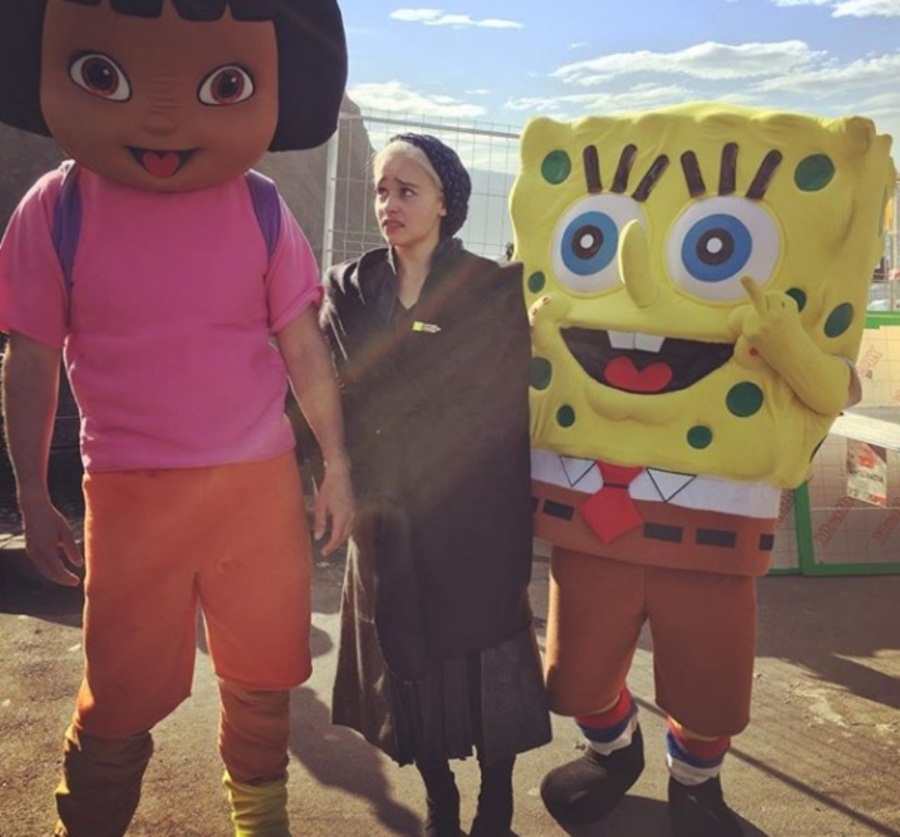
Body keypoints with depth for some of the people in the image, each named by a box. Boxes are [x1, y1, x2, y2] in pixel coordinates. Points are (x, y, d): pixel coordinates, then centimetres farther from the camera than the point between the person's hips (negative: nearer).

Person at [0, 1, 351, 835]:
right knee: (122, 696, 10)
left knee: (265, 674, 16)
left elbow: (304, 349, 2)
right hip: (132, 497, -1)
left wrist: (337, 467, 5)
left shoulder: (261, 211, -5)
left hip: (260, 484, 2)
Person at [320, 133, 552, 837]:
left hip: (475, 523, -3)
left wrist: (521, 513, -7)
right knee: (408, 667, 12)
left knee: (483, 665, 6)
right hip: (386, 523, 3)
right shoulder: (351, 289, 5)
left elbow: (515, 404, -4)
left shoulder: (493, 291, -3)